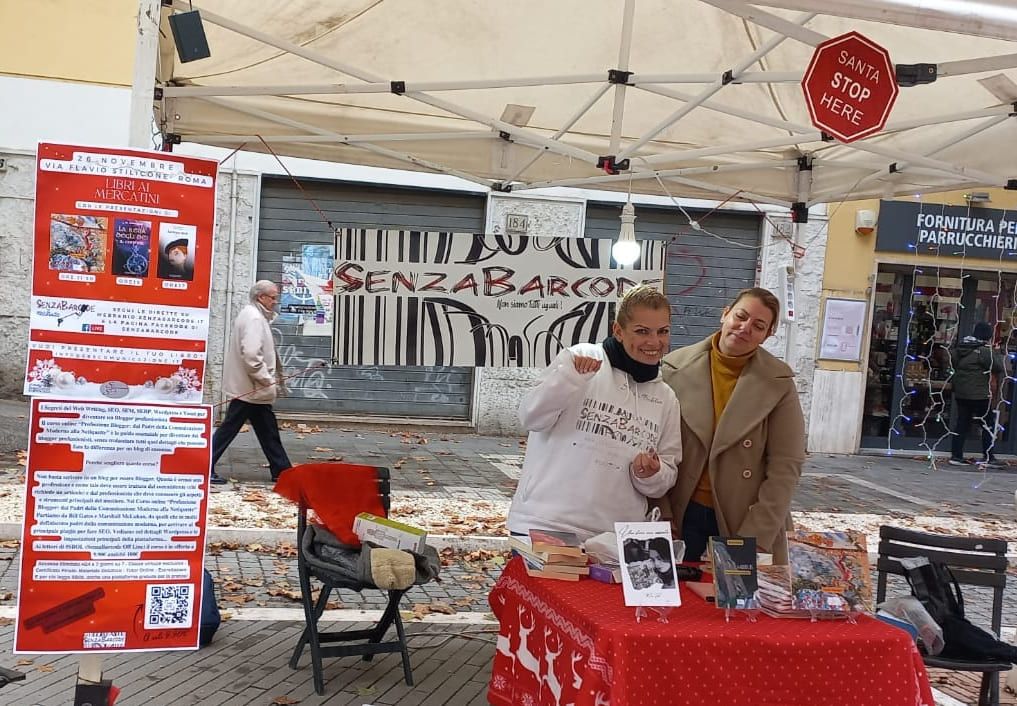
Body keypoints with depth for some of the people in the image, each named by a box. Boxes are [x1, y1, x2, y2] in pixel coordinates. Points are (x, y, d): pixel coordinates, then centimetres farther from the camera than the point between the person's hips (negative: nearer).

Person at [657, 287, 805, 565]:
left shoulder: (779, 383, -6)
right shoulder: (675, 367, -5)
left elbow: (785, 467, -7)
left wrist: (754, 540, -12)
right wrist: (662, 519, -5)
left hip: (746, 520, -1)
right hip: (684, 515, 1)